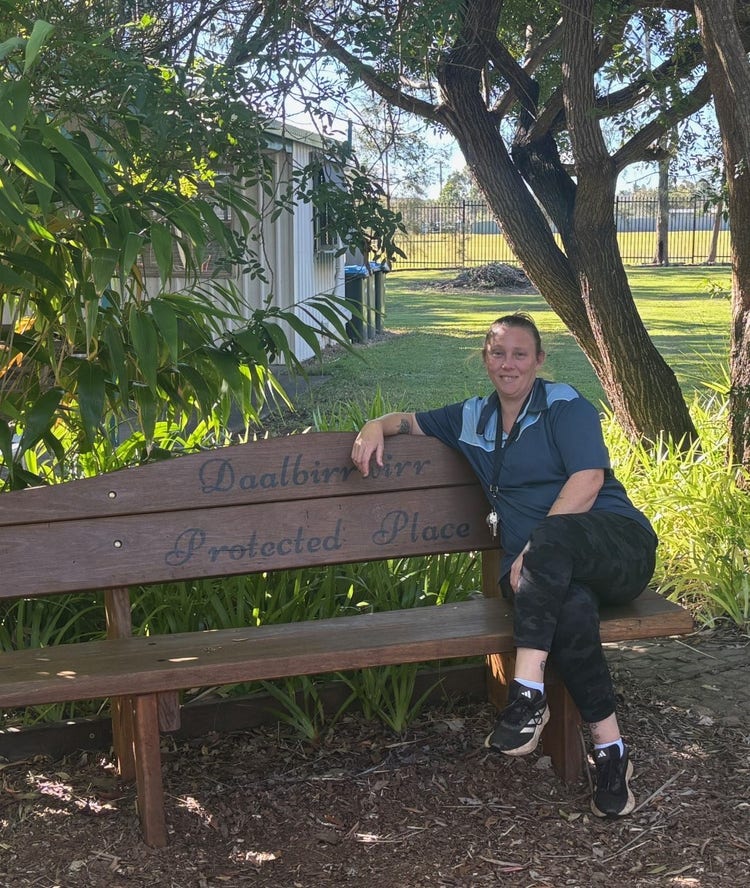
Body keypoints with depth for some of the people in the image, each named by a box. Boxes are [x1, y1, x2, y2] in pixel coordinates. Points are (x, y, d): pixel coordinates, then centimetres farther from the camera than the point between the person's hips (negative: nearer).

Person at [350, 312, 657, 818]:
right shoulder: (473, 419, 21)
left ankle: (528, 693, -38)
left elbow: (588, 480, -11)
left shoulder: (564, 405, 3)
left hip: (617, 544, -3)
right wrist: (376, 426, 12)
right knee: (570, 606, -35)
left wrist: (533, 550, -19)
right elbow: (412, 421, 36)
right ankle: (610, 750, -32)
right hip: (542, 569, 3)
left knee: (552, 536, -39)